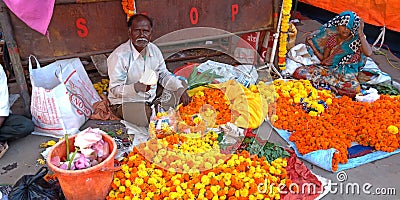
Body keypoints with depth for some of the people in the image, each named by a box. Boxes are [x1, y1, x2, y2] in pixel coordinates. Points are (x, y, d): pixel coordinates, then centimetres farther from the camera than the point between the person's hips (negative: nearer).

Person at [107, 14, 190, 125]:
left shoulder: (154, 50, -1)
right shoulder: (119, 56, -21)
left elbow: (164, 75, 9)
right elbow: (115, 90, -22)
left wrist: (181, 90, -7)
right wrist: (137, 87, -41)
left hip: (151, 99, 6)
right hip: (125, 103, -6)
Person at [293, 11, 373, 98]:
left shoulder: (356, 40, -4)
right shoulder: (332, 38, 6)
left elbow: (368, 53, -23)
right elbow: (323, 59, 8)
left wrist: (361, 33, -20)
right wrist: (311, 44, 0)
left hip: (346, 74, -4)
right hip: (328, 69, 4)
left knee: (354, 88, -40)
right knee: (299, 72, -18)